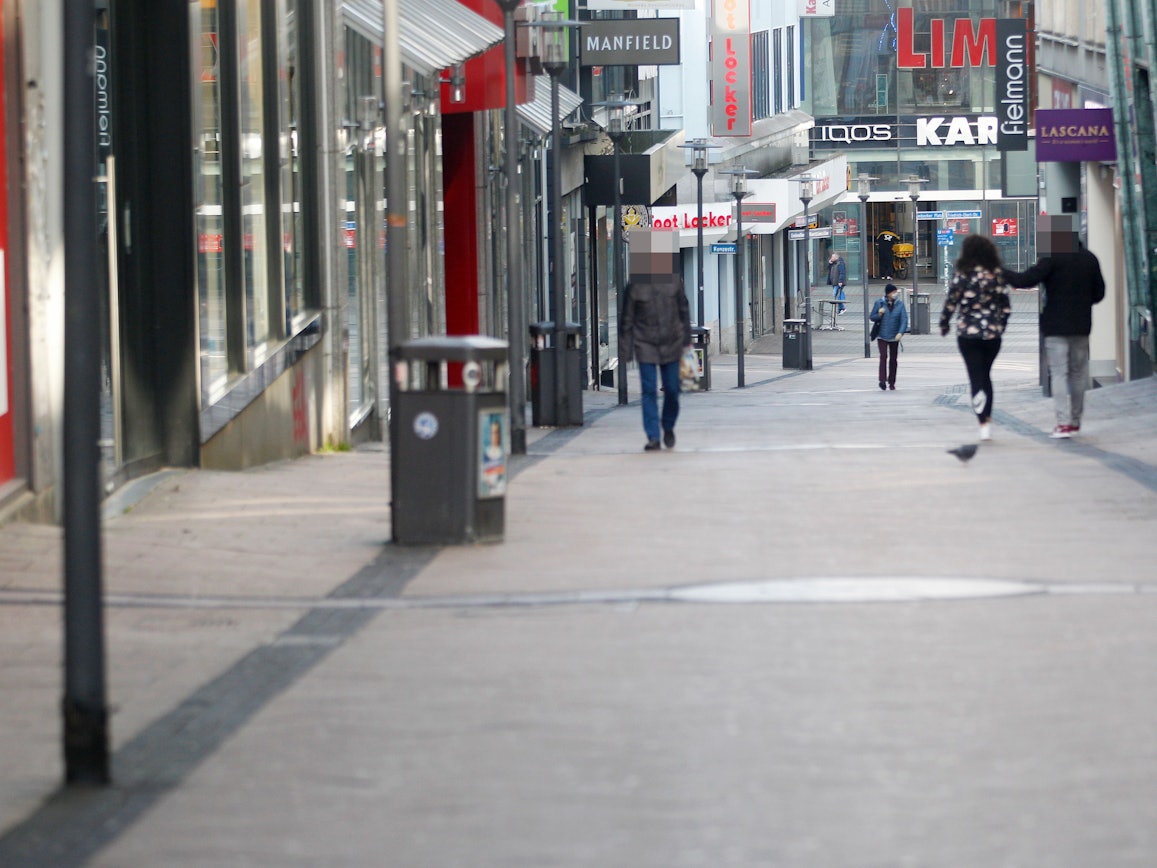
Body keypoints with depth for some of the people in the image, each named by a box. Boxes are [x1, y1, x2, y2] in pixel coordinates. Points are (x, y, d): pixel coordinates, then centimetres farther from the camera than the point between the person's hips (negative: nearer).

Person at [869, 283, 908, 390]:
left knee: (893, 359, 8)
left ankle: (891, 382, 20)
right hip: (882, 336, -2)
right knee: (883, 356, -18)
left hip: (894, 337, 2)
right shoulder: (879, 303, -3)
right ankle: (882, 380, -24)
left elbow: (904, 320, -8)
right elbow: (872, 317, 3)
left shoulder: (900, 304, -2)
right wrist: (879, 314, -19)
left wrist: (901, 332, -23)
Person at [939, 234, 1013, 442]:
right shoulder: (998, 275, 0)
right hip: (993, 333, 3)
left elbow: (950, 303, -8)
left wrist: (944, 325, 8)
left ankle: (984, 423, -11)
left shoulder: (962, 276, -10)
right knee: (985, 375, 19)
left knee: (976, 378, 0)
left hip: (968, 333, -3)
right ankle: (987, 417, 18)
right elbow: (1006, 306, 4)